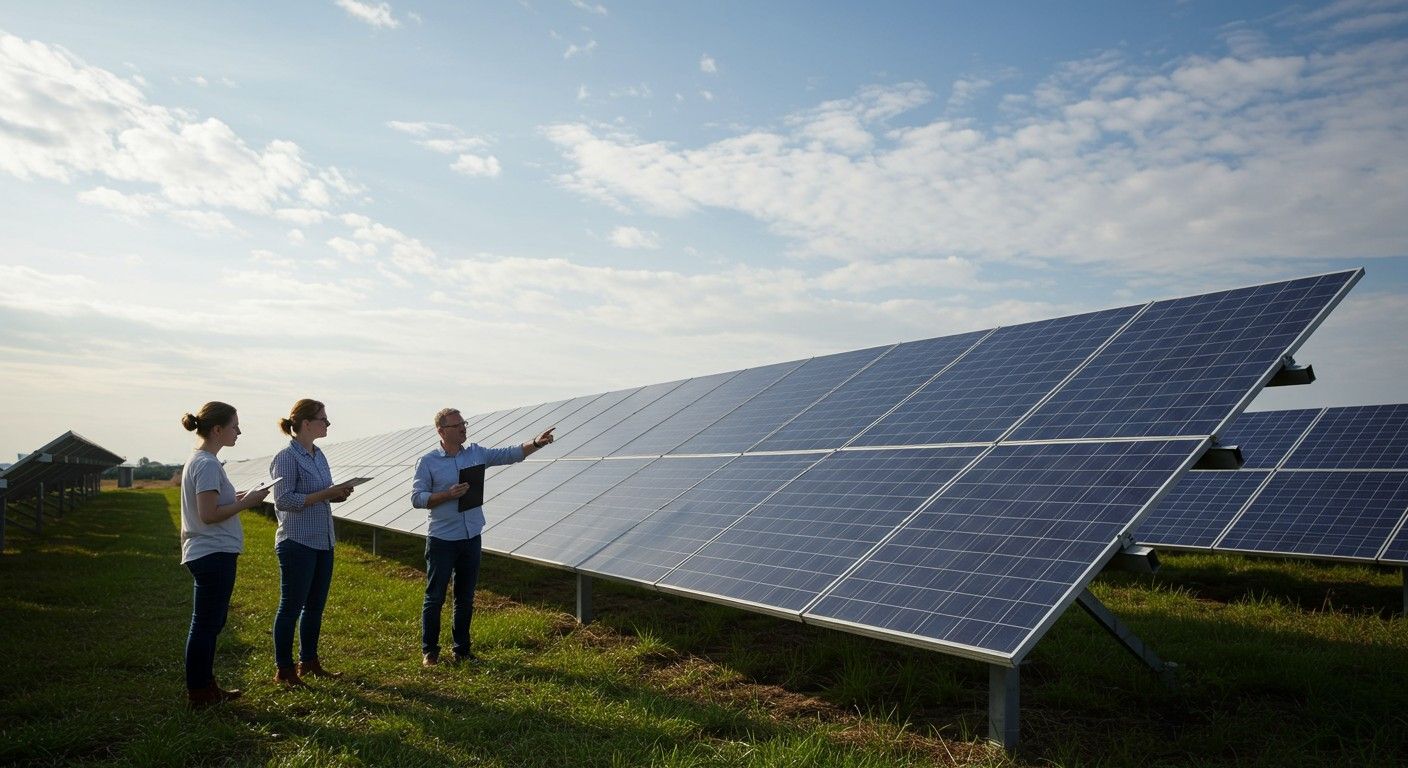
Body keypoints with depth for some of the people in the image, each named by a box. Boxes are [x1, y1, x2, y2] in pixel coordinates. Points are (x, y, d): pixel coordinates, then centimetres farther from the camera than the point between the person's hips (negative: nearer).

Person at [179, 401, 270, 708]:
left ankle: (204, 687, 27)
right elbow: (209, 515, -21)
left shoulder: (202, 461, 14)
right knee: (206, 625, 0)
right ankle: (199, 692, 10)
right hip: (214, 555, -10)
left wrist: (238, 498, 8)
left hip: (209, 554, 10)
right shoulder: (207, 465, -17)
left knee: (212, 623, 17)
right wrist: (247, 502, -15)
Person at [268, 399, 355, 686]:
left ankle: (309, 662, 26)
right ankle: (284, 670, 12)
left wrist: (338, 494, -1)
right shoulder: (286, 458, -13)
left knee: (315, 606, 14)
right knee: (291, 607, 2)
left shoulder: (318, 456, 11)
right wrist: (325, 494, -22)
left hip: (323, 542, 8)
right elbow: (284, 501, -19)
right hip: (297, 543, -8)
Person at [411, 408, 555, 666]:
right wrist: (449, 494, -20)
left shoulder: (476, 453, 6)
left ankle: (462, 649, 24)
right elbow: (417, 498, -9)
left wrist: (536, 443, -11)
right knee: (435, 597, 4)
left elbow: (511, 454, 4)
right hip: (442, 540, -4)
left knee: (466, 598, 12)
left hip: (471, 538, 4)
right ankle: (429, 651, 17)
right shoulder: (427, 462, -6)